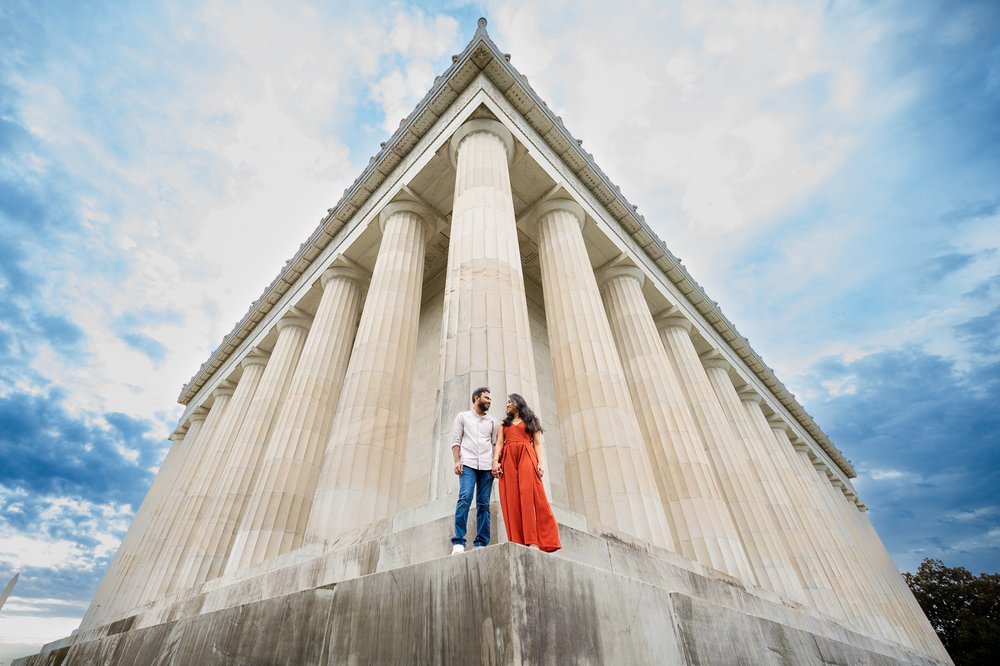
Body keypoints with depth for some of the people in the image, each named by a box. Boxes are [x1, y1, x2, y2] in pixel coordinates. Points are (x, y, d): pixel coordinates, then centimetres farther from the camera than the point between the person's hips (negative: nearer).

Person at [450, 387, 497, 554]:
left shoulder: (491, 421, 22)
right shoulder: (463, 417, 15)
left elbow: (495, 444, 16)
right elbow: (455, 440, 6)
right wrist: (457, 461, -8)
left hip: (487, 466, 3)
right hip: (468, 464, -3)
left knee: (484, 504, -3)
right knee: (465, 498, -18)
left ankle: (481, 543, -1)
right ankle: (458, 542, -16)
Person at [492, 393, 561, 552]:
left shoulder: (531, 421, 21)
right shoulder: (504, 424, 27)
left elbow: (537, 444, 10)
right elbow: (499, 444, 13)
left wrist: (541, 462, -6)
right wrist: (495, 461, -5)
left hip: (526, 457, -2)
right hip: (508, 459, 3)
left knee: (529, 496, -17)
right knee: (512, 499, -9)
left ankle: (533, 542, -22)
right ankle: (518, 543, -12)